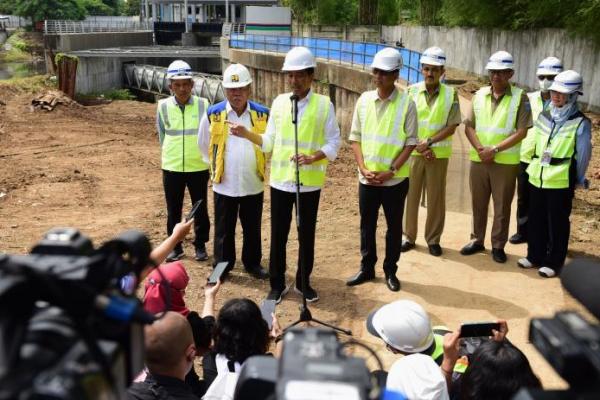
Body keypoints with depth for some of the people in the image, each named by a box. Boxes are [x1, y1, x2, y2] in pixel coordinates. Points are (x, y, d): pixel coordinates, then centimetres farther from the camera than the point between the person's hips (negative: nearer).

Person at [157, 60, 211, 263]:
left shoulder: (203, 105, -7)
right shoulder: (163, 106, -3)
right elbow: (162, 135, 8)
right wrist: (170, 155, 10)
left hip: (198, 167, -1)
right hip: (171, 168, 1)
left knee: (200, 209, 10)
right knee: (173, 210, 11)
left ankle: (200, 245, 26)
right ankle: (175, 246, 25)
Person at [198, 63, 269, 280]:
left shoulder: (263, 114, -4)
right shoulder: (213, 114, -5)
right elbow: (204, 145, 10)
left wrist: (261, 167, 10)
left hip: (253, 184, 1)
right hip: (224, 185, -1)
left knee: (252, 228, 14)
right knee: (224, 229, 10)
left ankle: (253, 263, 30)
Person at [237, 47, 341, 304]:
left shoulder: (324, 104, -5)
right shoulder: (279, 102, 4)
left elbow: (334, 142, -6)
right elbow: (269, 142, 6)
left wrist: (314, 157, -22)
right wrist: (247, 135, -10)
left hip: (310, 183, -2)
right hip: (280, 180, 2)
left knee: (307, 235, 11)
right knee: (278, 234, 8)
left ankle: (303, 282, 27)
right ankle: (277, 284, 23)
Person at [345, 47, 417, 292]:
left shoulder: (406, 104, -8)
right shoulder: (364, 100, 2)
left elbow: (411, 142, -8)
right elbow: (355, 137, 4)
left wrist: (391, 171, -14)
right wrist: (363, 168, -8)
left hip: (395, 179, -3)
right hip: (367, 178, 3)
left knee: (394, 227, 10)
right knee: (367, 225, 14)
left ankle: (390, 271, 25)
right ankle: (367, 268, 29)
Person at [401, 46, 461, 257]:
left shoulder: (451, 94, -2)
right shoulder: (411, 91, 0)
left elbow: (451, 127, -6)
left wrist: (428, 142, -16)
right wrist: (420, 147, -12)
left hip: (438, 154, -1)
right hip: (413, 152, 1)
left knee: (436, 198, 6)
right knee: (410, 195, 6)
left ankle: (433, 239, 19)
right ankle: (408, 237, 19)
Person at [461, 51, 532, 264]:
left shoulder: (520, 97, -6)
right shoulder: (479, 95, 5)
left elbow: (522, 132, -10)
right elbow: (469, 126, 4)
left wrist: (494, 149, -16)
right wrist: (480, 149, -12)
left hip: (506, 162, -3)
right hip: (478, 159, 3)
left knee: (502, 206, 6)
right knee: (478, 204, 13)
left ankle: (498, 246, 19)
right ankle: (477, 241, 27)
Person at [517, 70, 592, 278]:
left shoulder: (580, 123, -9)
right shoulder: (544, 116, 7)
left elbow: (583, 155, -2)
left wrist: (578, 180, 4)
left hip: (561, 182, -5)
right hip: (537, 178, 5)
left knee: (557, 224, 5)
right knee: (536, 220, 14)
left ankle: (554, 262, 17)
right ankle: (535, 256, 29)